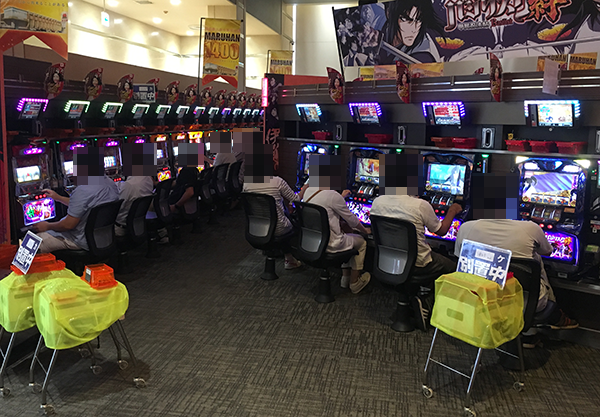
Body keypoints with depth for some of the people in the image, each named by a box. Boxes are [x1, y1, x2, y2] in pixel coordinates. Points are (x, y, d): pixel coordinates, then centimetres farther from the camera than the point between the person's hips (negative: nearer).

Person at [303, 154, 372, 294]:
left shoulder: (309, 191, 1)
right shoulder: (333, 195, -21)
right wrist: (365, 231, 10)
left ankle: (345, 278, 36)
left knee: (348, 238, 30)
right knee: (361, 242, 18)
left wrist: (341, 197, 32)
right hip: (329, 244, -8)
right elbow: (352, 220, -9)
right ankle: (354, 283, 28)